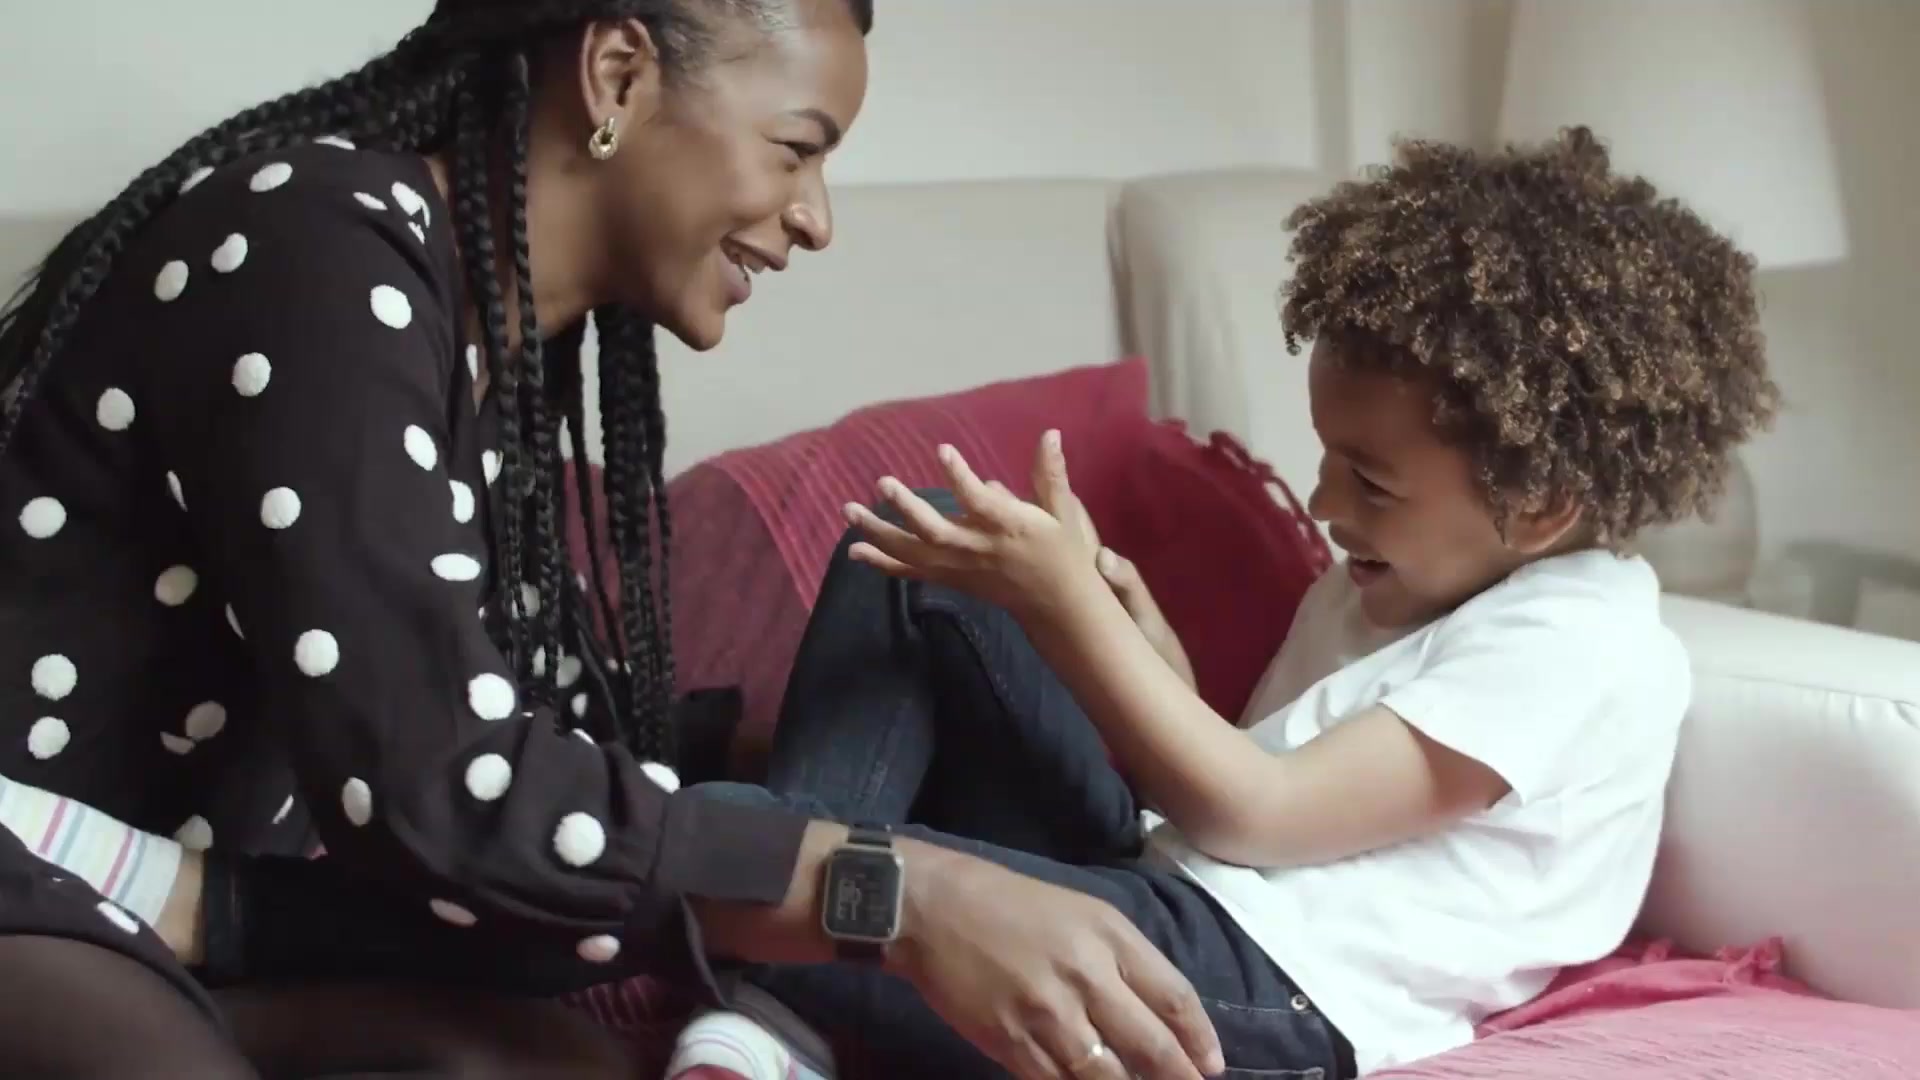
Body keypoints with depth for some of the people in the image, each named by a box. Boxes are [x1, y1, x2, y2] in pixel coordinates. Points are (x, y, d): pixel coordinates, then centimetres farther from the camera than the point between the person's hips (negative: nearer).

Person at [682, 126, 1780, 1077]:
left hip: (1262, 989, -11)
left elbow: (1259, 815, -15)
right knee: (917, 565, 5)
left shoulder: (1582, 648, -11)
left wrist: (1067, 608, -18)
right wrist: (1137, 632, -1)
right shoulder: (1382, 590, 20)